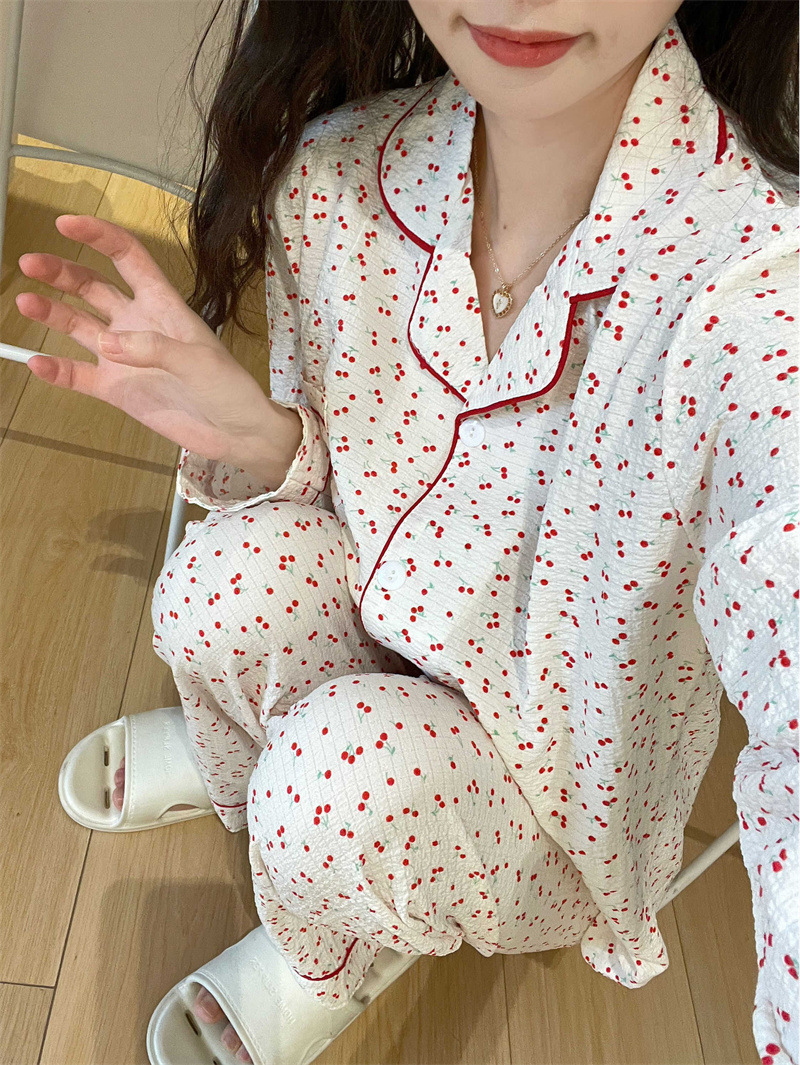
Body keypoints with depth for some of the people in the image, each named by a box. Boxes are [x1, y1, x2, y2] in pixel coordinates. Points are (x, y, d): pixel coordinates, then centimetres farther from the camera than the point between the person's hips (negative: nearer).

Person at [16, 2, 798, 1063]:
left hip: (560, 807, -2)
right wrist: (253, 434, -24)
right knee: (240, 569, -26)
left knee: (355, 773, -32)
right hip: (372, 650, 3)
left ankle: (321, 955, 10)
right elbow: (319, 468, -2)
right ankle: (240, 775, 14)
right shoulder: (332, 176, -15)